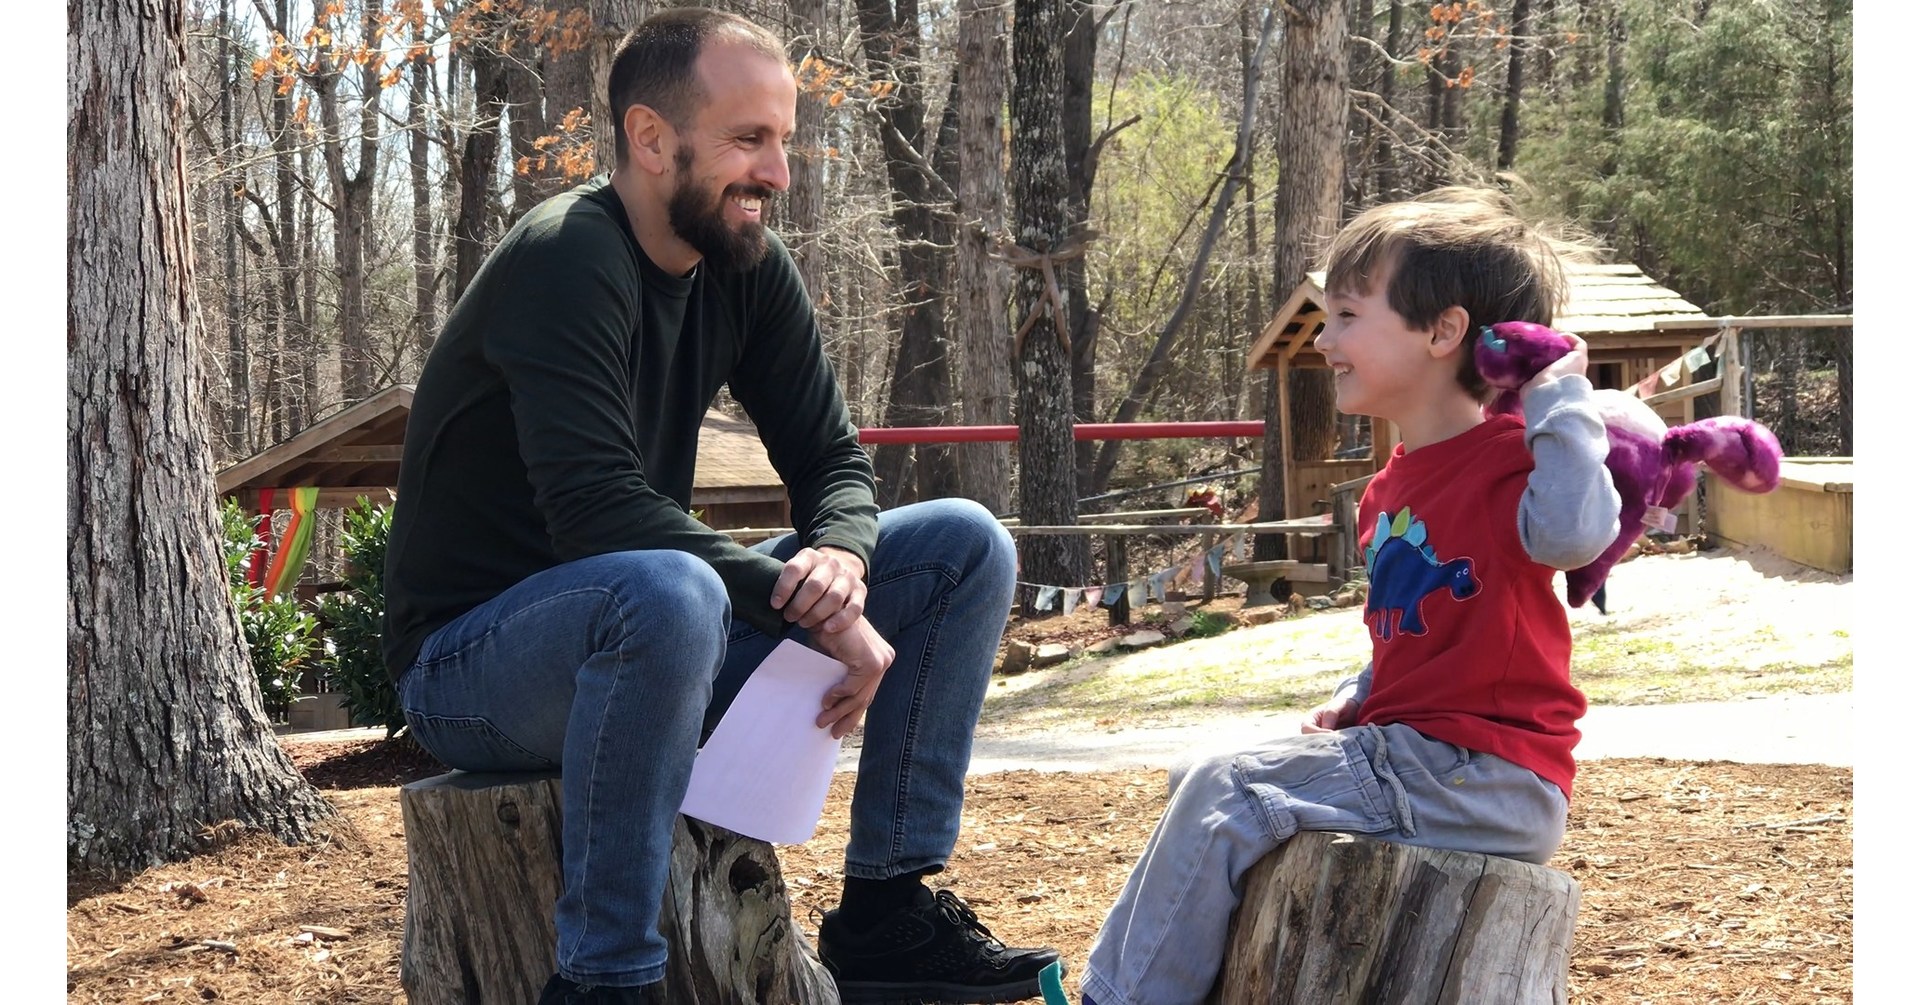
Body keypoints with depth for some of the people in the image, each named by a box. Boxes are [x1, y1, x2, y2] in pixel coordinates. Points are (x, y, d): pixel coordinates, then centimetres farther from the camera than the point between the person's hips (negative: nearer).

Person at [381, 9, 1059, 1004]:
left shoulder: (749, 268, 2)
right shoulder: (565, 260, -21)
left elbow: (831, 462, 4)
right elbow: (594, 506, -31)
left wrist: (840, 557, -21)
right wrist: (813, 609, -31)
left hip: (654, 644, 8)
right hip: (471, 661, -8)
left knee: (965, 547, 0)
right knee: (663, 594, -42)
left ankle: (884, 912, -1)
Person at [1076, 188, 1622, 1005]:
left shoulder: (1505, 460, -14)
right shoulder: (1391, 488, 15)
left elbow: (1573, 533, -38)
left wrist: (1560, 395, -29)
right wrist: (1354, 702, 10)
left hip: (1489, 780, -10)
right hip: (1408, 746, 10)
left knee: (1228, 794, -17)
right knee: (1202, 781, 15)